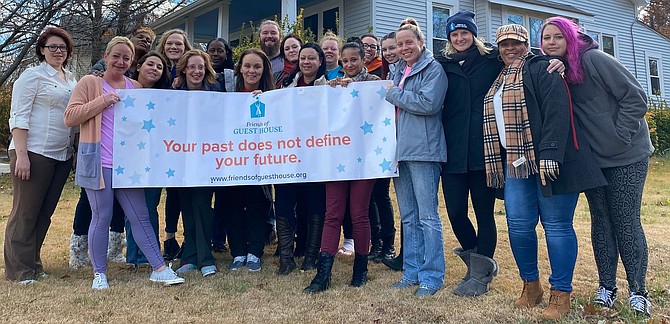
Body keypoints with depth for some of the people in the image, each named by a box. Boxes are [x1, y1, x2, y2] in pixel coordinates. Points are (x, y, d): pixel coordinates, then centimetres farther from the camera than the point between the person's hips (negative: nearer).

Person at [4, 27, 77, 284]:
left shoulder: (71, 79, 16)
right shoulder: (32, 76, -3)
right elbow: (19, 117, -9)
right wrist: (21, 155, -17)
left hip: (62, 155, 7)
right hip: (34, 154, -6)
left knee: (44, 213, 11)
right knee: (25, 212, 0)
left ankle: (32, 263, 22)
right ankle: (19, 270, 7)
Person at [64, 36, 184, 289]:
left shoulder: (136, 88, 14)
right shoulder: (90, 83, 2)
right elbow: (70, 117, -6)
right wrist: (102, 101, -15)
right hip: (98, 163, -3)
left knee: (140, 216, 4)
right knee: (102, 218, 2)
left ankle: (159, 268, 8)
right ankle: (99, 273, 17)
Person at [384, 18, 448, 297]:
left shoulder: (433, 69, -3)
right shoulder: (400, 71, 20)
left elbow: (428, 103, -18)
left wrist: (393, 94, -8)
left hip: (423, 150, -8)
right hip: (400, 149, 8)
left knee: (427, 216, -3)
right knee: (408, 217, 12)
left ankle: (432, 276, 6)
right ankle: (412, 271, 20)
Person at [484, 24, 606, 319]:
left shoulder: (541, 68, -1)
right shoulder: (499, 79, 21)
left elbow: (557, 110, -14)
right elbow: (495, 119, 23)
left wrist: (549, 153, -24)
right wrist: (498, 163, 17)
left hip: (547, 161, -6)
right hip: (516, 163, 6)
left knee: (557, 225, -2)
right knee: (518, 225, 2)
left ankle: (561, 294, 7)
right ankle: (530, 285, 20)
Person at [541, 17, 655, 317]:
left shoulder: (594, 59, -15)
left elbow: (635, 97, -15)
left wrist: (621, 136, -15)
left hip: (627, 155, -5)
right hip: (592, 159, 5)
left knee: (626, 223, -1)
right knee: (601, 221, 9)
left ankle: (638, 290, 13)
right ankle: (606, 287, 20)